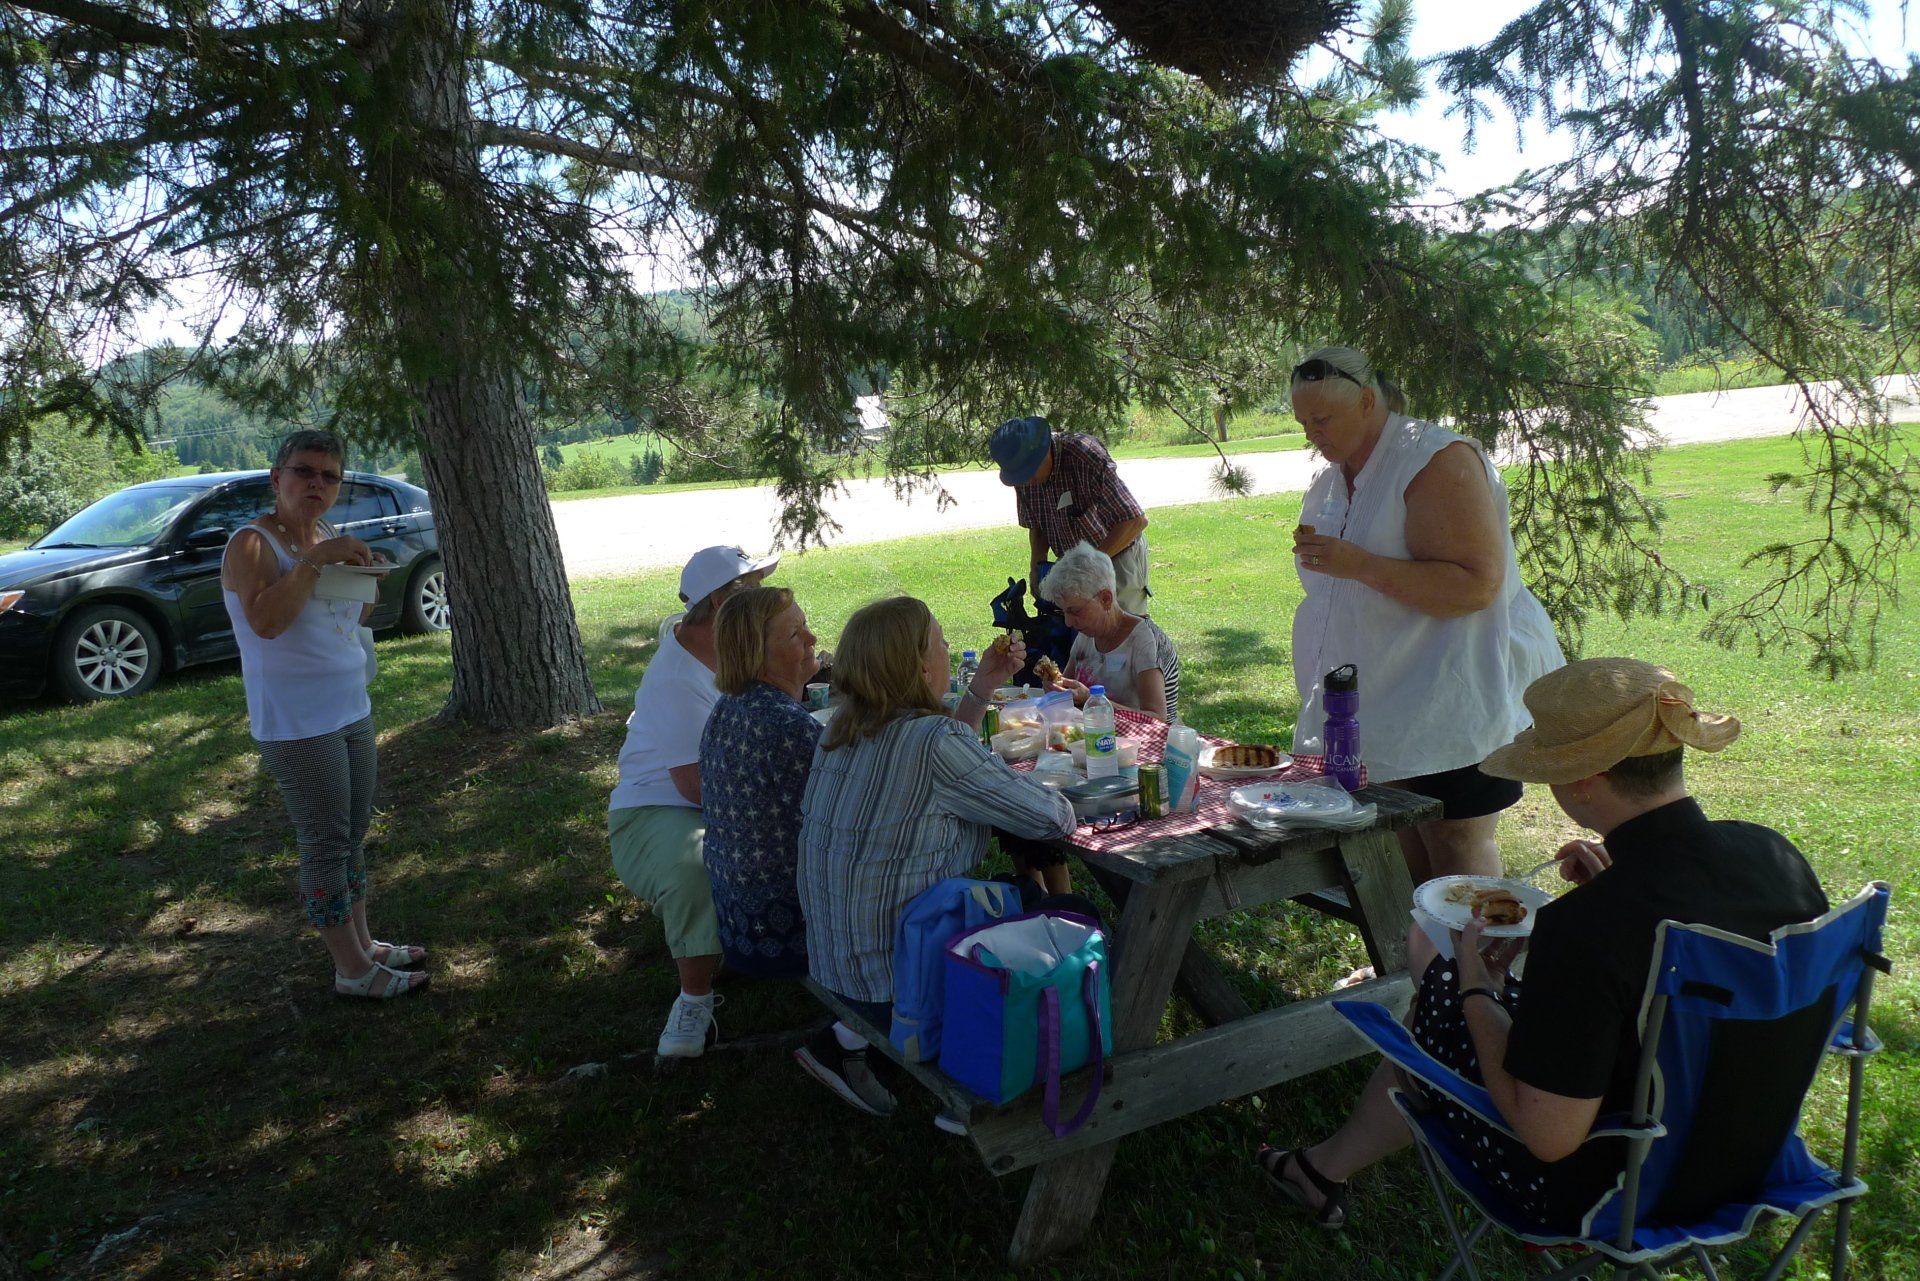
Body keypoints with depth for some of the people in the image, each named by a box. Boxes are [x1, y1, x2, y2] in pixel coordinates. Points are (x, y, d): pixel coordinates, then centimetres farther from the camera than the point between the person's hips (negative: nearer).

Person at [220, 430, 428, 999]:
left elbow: (356, 615, 21)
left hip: (352, 710, 8)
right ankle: (353, 970, 6)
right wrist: (314, 561, -31)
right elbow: (265, 621, -29)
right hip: (296, 723, -8)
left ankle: (362, 941, 29)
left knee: (354, 835, 16)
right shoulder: (252, 543, -13)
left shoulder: (330, 536, 10)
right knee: (326, 845, -2)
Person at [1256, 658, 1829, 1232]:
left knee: (1438, 991, 13)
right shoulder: (1776, 854, -12)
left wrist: (1475, 987, -14)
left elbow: (1548, 1137, -27)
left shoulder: (1583, 928, -34)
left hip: (1608, 1190, -7)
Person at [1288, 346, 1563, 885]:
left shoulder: (1437, 460, -14)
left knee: (1457, 851, -3)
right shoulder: (1333, 479, 12)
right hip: (1382, 697, 8)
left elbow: (1478, 584, -25)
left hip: (1456, 695, -7)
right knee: (1400, 852, 8)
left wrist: (1359, 564, -29)